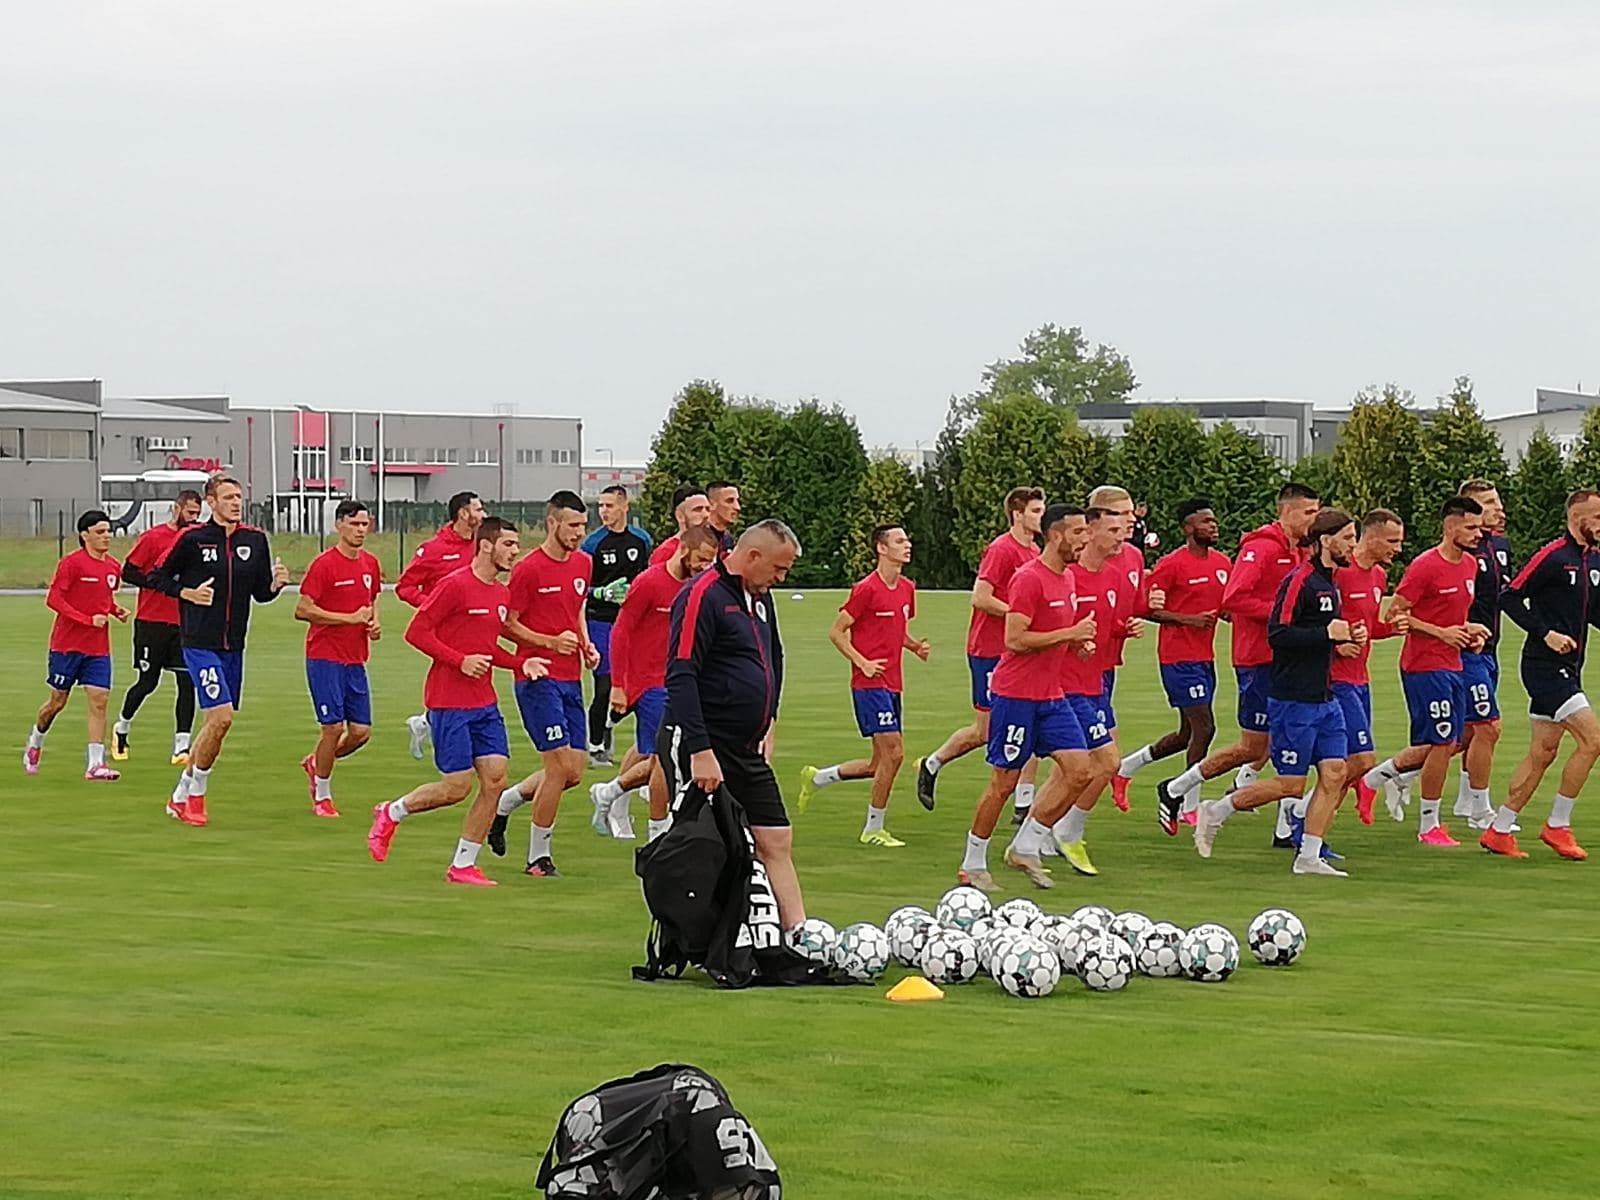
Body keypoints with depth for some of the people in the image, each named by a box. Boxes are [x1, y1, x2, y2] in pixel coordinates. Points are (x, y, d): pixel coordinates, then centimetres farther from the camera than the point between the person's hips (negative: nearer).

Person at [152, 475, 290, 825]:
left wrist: (275, 583, -7)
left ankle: (181, 796, 24)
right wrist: (188, 593, -13)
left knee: (216, 723, 9)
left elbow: (260, 593, 13)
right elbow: (158, 576, 2)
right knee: (222, 717, -17)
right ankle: (195, 796, -2)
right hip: (200, 643, -6)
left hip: (233, 646, 6)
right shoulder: (192, 539, -6)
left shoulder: (255, 540, 7)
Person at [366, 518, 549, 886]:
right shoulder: (455, 585, -12)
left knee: (495, 779, -1)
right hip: (449, 703, -8)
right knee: (456, 787, -6)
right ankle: (391, 814, 19)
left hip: (485, 703, 8)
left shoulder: (502, 594, 13)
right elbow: (416, 632, -13)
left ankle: (463, 866, 8)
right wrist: (460, 661, -19)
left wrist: (521, 664, 8)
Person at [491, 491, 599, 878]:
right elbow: (507, 624, -9)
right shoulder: (529, 568, -12)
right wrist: (550, 642, -20)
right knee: (561, 766, -10)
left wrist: (586, 645, 10)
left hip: (571, 679, 8)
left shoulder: (583, 563, 11)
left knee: (573, 773, 6)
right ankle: (539, 857, 3)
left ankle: (504, 803, 28)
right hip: (539, 678, -8)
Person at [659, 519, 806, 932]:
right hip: (699, 749, -9)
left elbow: (774, 659, 31)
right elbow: (681, 677, -21)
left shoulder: (760, 597, 14)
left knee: (777, 844, 5)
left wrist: (766, 723, 21)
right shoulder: (702, 595, -15)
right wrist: (701, 751, -25)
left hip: (748, 752, 9)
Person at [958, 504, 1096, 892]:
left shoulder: (1067, 577, 13)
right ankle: (972, 866, 11)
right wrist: (1070, 633, -19)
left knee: (1078, 770, -2)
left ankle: (1025, 848, 8)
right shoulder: (1029, 579, -16)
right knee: (1004, 782, -2)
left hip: (1052, 695, 9)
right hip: (1016, 695, -8)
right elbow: (1016, 639, -21)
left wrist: (1079, 643, 8)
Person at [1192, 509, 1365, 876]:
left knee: (1334, 774, 0)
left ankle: (1309, 857, 5)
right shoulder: (1299, 580, -15)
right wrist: (1327, 633, -21)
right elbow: (1278, 635, -22)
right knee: (1291, 785, -4)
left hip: (1324, 698, 9)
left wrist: (1346, 636, 8)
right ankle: (1214, 813, 13)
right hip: (1293, 698, -9)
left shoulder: (1328, 582, 15)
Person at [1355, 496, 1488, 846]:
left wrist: (1469, 630, 6)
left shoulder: (1469, 565, 11)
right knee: (1442, 743, -7)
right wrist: (1441, 633, -18)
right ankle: (1429, 826, 6)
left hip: (1452, 666, 9)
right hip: (1425, 665, -9)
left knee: (1450, 744, 9)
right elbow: (1395, 614, -14)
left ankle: (1375, 778, 25)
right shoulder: (1425, 566, -15)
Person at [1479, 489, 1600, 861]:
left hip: (1568, 669, 9)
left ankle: (1499, 830, 16)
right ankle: (1557, 826, -2)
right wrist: (1546, 634, -20)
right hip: (1545, 666, -9)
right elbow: (1511, 598, -13)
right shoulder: (1552, 556, -13)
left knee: (1542, 753, 10)